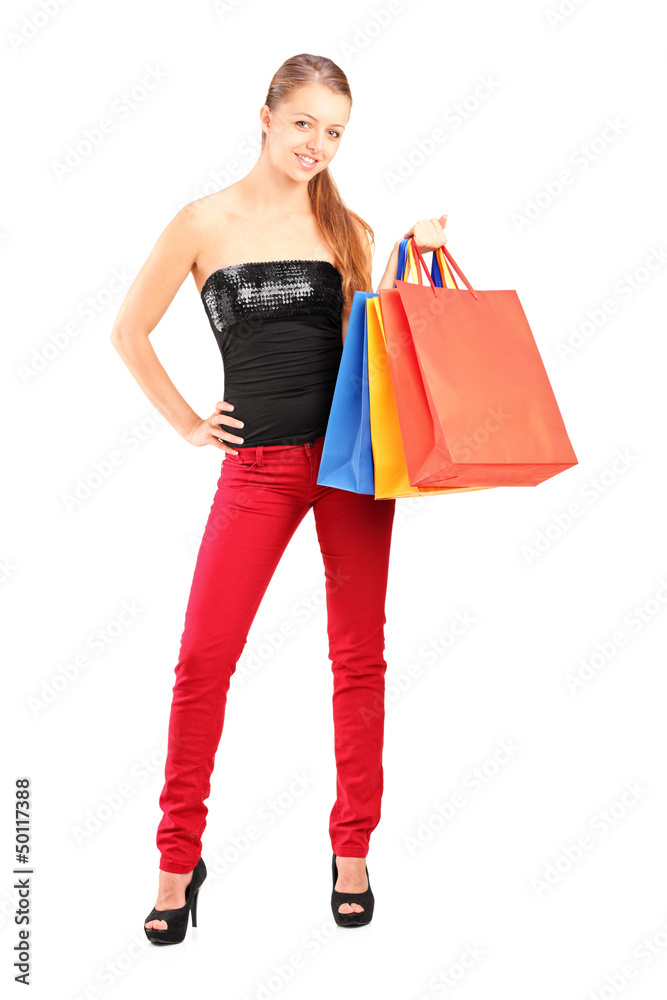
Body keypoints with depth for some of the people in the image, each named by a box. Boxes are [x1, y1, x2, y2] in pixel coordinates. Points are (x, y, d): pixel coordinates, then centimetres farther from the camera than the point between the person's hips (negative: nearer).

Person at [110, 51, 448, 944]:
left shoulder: (347, 228, 9)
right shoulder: (208, 222, 1)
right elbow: (130, 333, 7)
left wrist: (406, 260, 0)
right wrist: (187, 425, 4)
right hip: (257, 466, -2)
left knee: (360, 657, 5)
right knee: (203, 660, -4)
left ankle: (353, 851, 21)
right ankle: (179, 862, 12)